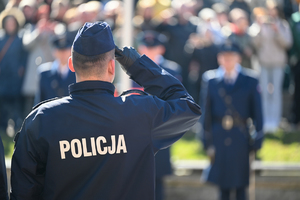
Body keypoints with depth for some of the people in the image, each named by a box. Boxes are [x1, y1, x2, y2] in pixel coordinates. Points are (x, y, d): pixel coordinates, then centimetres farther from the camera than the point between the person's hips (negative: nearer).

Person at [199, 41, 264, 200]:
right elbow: (206, 113, 5)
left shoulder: (250, 81, 1)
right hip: (219, 138, 1)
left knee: (241, 187, 2)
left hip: (241, 138, -1)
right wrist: (207, 142, 2)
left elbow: (257, 113, 2)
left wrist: (257, 141, -2)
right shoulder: (210, 80, 3)